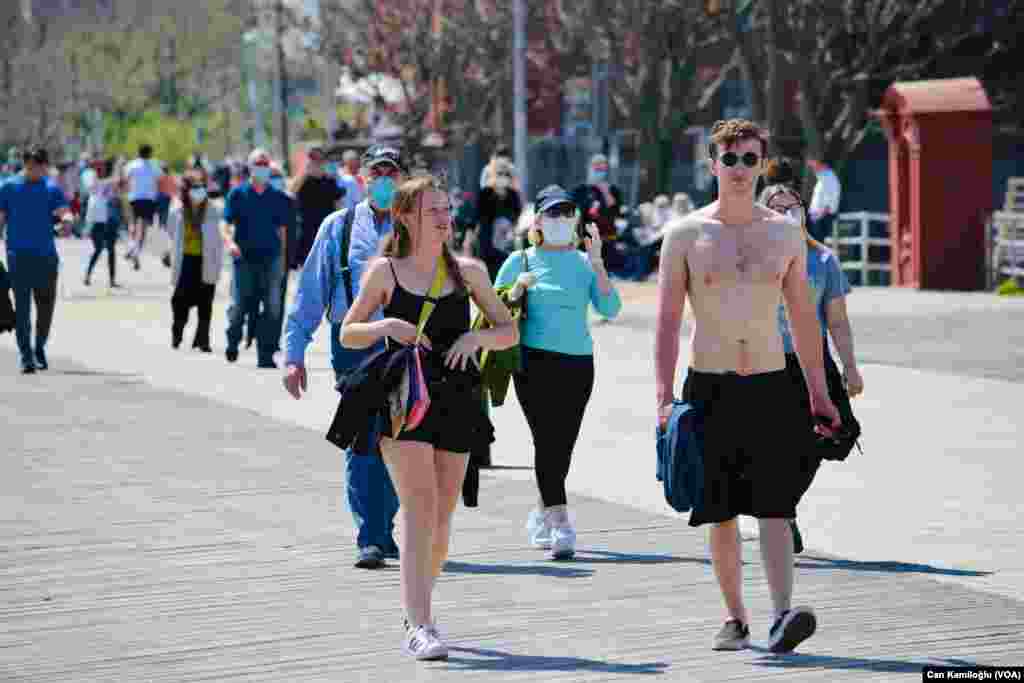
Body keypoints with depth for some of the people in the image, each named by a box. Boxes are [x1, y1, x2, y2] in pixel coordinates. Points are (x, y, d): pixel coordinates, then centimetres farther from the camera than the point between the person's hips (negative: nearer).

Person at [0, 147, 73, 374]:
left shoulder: (52, 189, 6)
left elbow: (64, 211, -8)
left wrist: (66, 218, -31)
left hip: (46, 255, 1)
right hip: (18, 255, -1)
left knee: (46, 305, 6)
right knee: (22, 307, -7)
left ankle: (40, 348, 28)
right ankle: (26, 357, -6)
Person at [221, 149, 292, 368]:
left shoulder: (278, 197, 9)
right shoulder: (238, 194, 4)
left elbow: (282, 229, 13)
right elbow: (225, 223, 0)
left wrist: (282, 258, 10)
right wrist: (229, 241, -20)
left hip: (270, 258, 1)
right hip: (244, 258, -1)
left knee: (272, 308, -4)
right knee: (239, 305, 0)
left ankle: (265, 356, 1)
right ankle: (233, 341, 28)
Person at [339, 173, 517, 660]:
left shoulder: (467, 272, 10)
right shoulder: (385, 271, 5)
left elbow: (509, 332, 12)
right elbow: (348, 335, 7)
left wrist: (478, 336, -9)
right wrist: (387, 327, -12)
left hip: (455, 400, 3)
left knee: (441, 519, 7)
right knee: (419, 508, -17)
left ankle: (417, 611, 28)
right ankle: (420, 627, -22)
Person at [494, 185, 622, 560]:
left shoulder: (584, 262, 12)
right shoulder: (521, 261, 5)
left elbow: (610, 308, 1)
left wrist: (597, 262, -7)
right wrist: (517, 289, -11)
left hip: (578, 361, 3)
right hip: (536, 360, -3)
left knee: (564, 444, 7)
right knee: (548, 440, -12)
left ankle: (541, 515, 27)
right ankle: (560, 524, -15)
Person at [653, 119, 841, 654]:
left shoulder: (785, 232, 7)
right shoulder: (686, 234, 0)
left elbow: (803, 318, 12)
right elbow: (667, 321, -1)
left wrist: (818, 393, 10)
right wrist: (664, 397, -10)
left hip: (771, 387, 1)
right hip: (710, 387, 0)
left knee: (774, 508, -12)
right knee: (720, 513, 5)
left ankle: (783, 617, -23)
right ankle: (735, 619, 17)